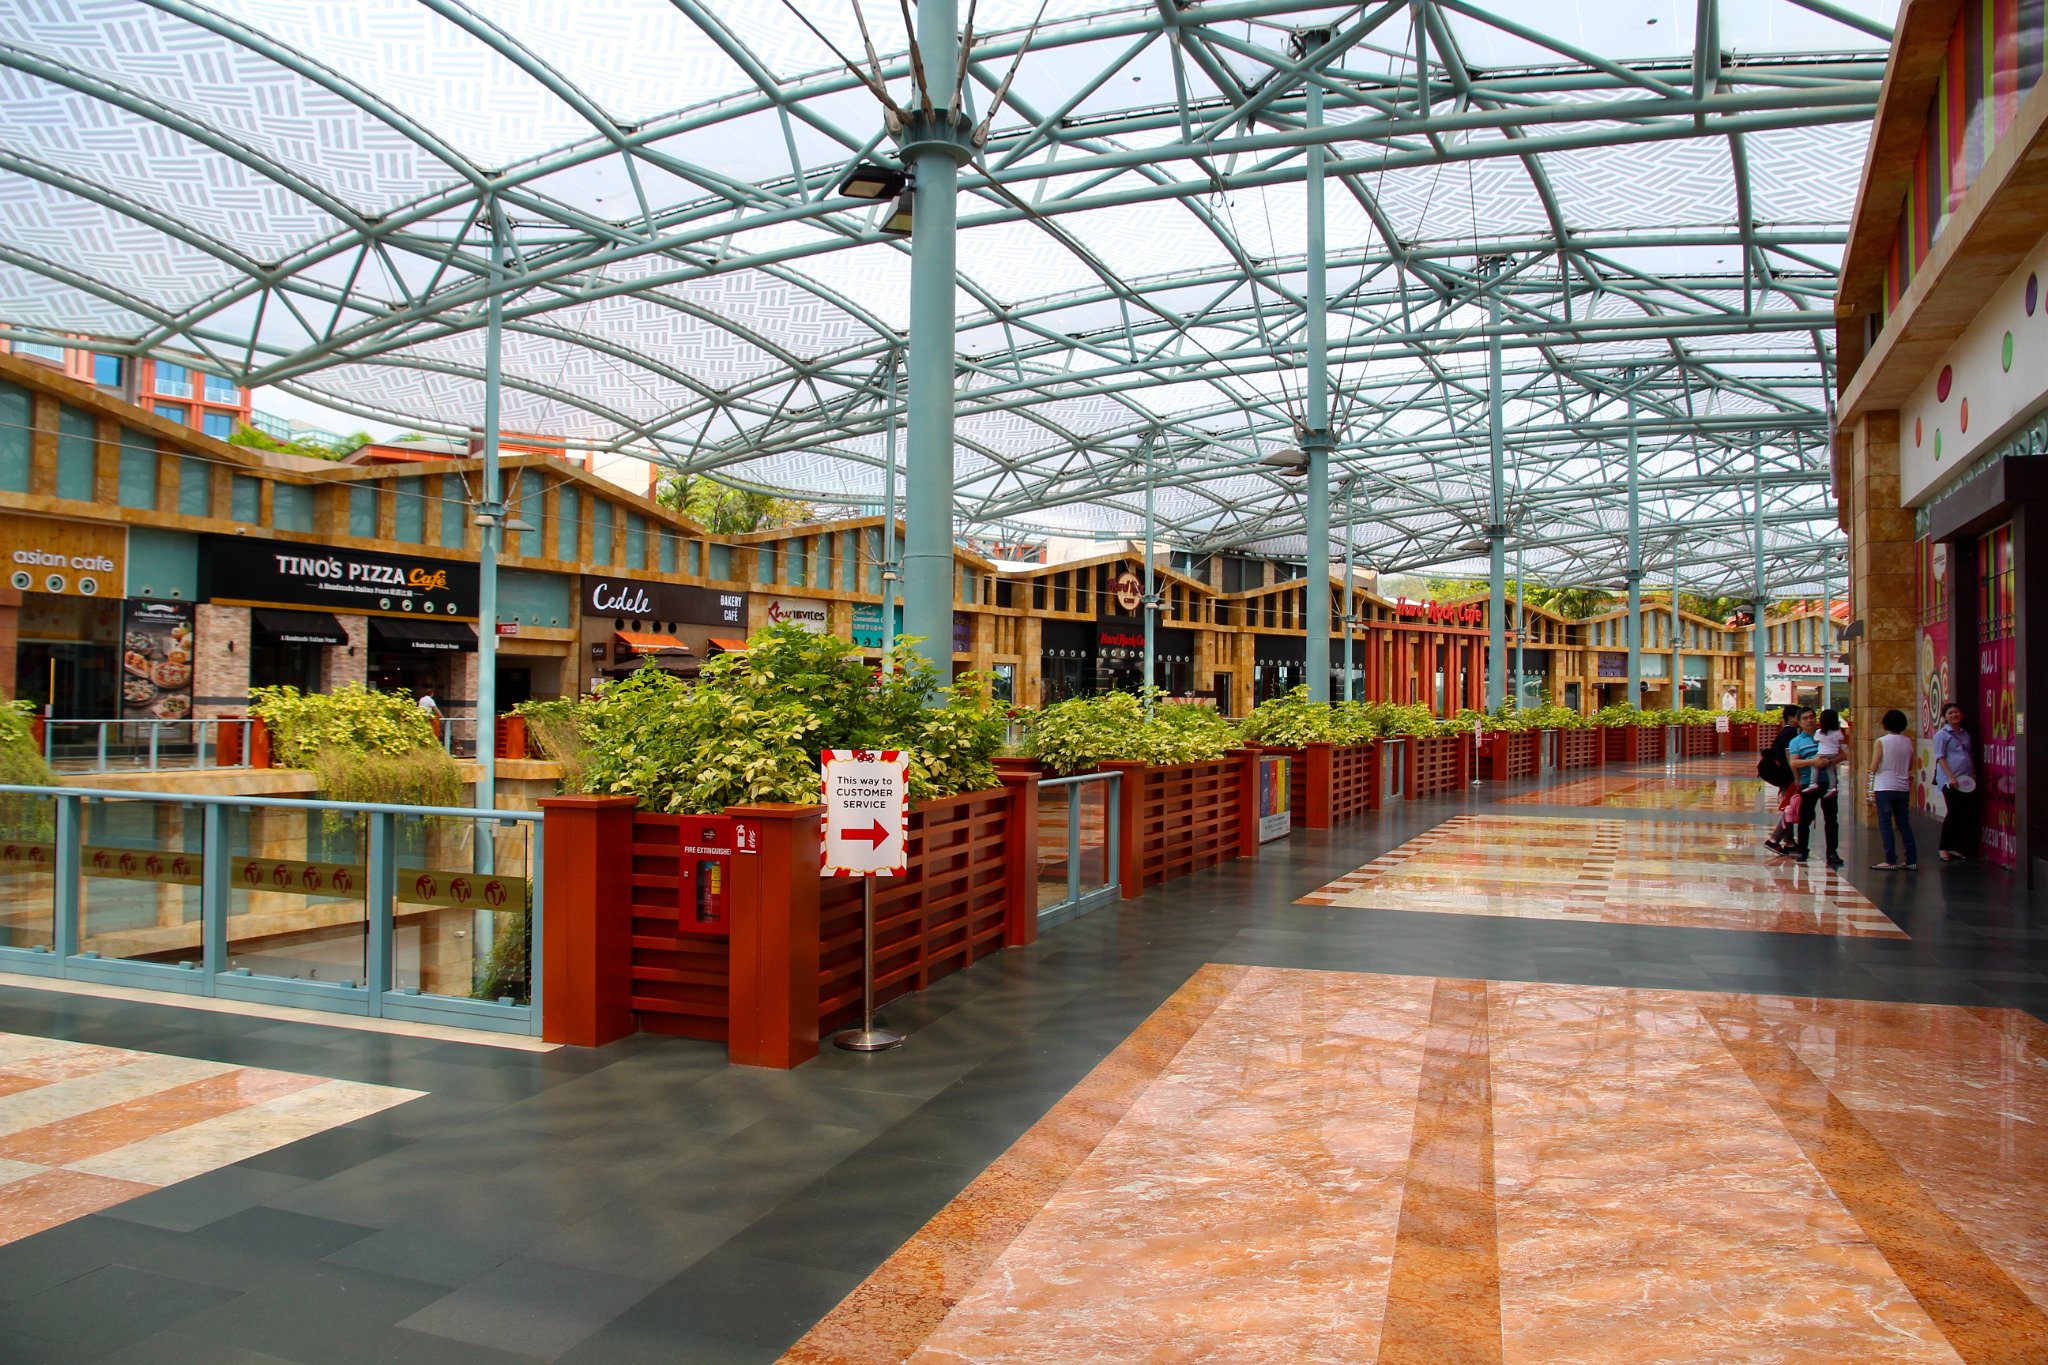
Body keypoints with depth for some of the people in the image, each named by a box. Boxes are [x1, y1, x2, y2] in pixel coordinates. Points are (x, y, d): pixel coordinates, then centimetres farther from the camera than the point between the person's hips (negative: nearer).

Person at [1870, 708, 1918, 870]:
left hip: (1884, 787, -5)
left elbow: (1874, 768, -11)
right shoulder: (1908, 741, 2)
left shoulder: (1882, 741, -11)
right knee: (1904, 823, 12)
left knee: (1885, 824, 0)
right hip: (1903, 787, 5)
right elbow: (1910, 767, 12)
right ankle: (1911, 860, 12)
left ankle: (1891, 861, -1)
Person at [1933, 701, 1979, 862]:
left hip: (1967, 780, 7)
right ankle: (1944, 849, 4)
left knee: (1969, 814, 5)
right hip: (1950, 781, -7)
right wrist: (1951, 777, -19)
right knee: (1954, 813, -7)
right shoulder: (1942, 734, -3)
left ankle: (1955, 848, 15)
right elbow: (1940, 758, -10)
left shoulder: (1965, 734, 17)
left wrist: (1974, 775, 13)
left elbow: (1971, 756, 23)